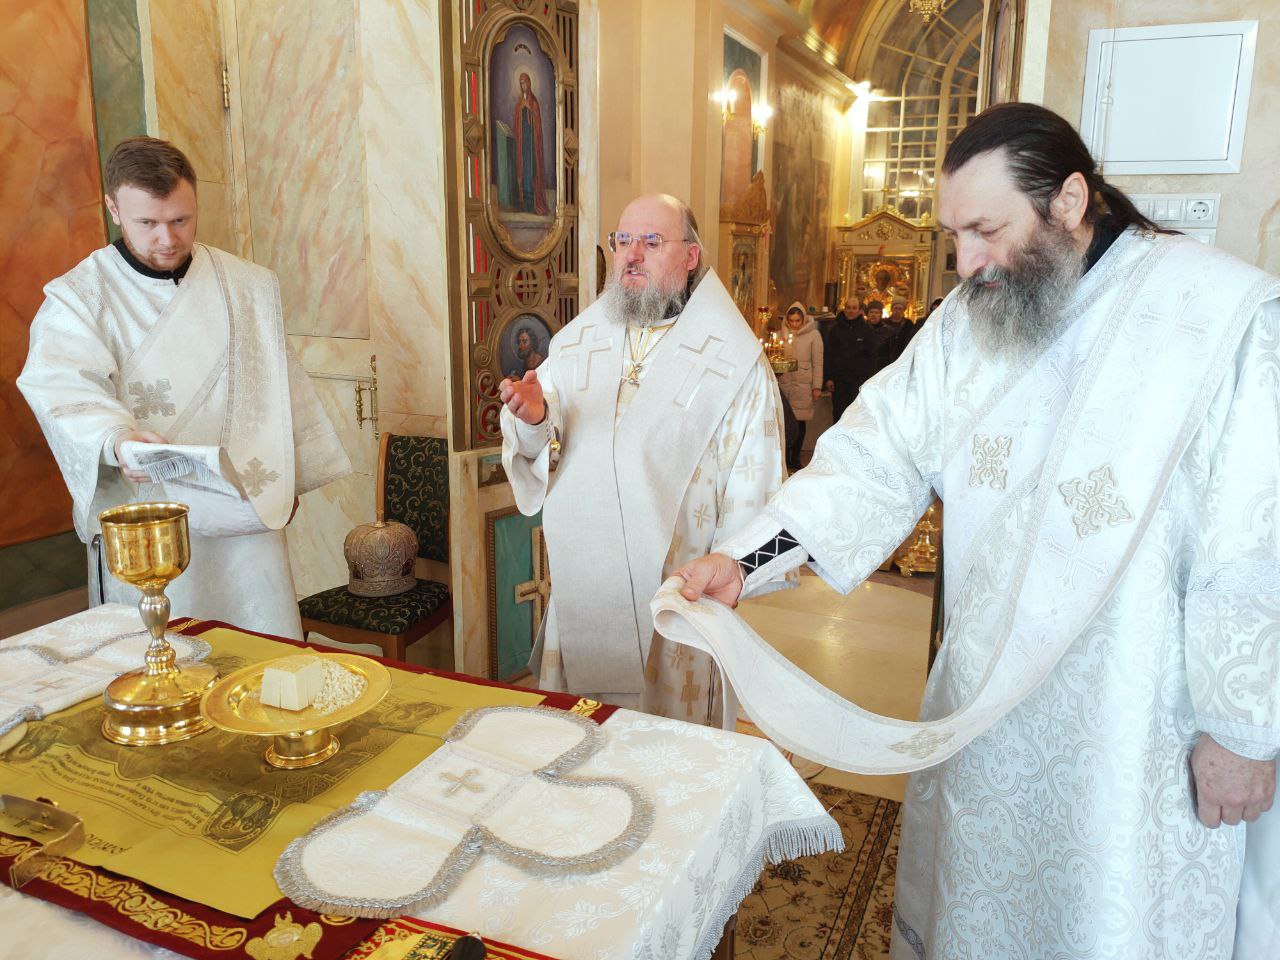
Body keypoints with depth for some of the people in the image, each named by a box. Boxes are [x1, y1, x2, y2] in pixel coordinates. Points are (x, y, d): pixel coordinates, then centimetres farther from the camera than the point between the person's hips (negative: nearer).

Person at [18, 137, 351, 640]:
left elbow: (281, 384, 14)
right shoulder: (76, 297, 0)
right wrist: (116, 439, -37)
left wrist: (289, 477, 15)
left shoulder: (250, 286, 8)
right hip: (141, 518, -1)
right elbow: (66, 390, -16)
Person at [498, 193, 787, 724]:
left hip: (675, 579, -4)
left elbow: (750, 485, -6)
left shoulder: (734, 356, -7)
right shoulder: (577, 340, 7)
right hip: (581, 579, 4)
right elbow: (540, 445, 3)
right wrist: (534, 418, -19)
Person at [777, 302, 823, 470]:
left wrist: (817, 387, -5)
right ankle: (785, 457, 9)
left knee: (799, 421, 2)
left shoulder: (813, 335, -2)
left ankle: (795, 458, 14)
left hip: (803, 386, -2)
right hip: (783, 383, 2)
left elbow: (818, 363, -1)